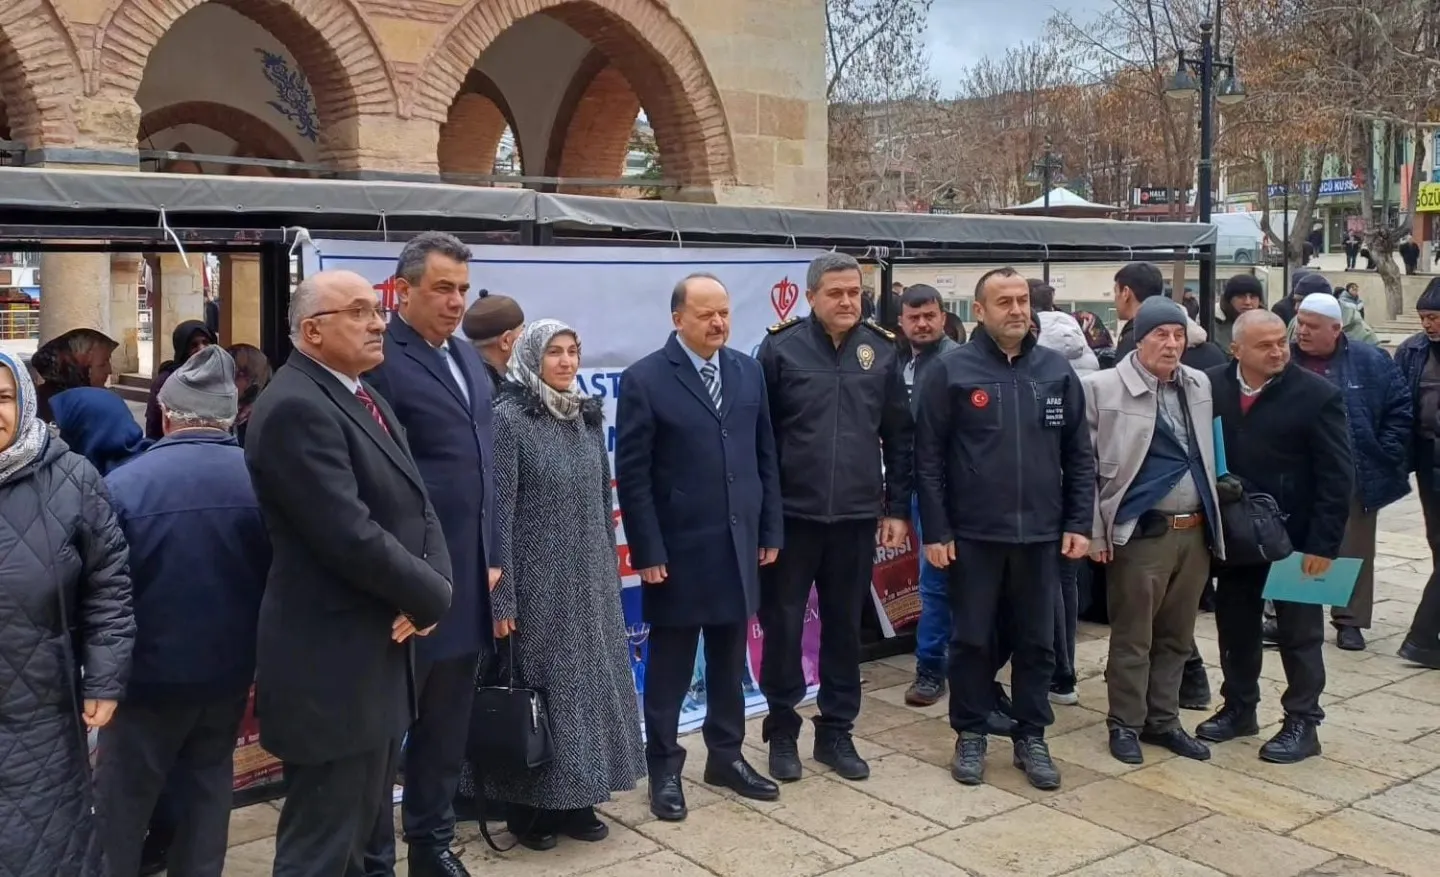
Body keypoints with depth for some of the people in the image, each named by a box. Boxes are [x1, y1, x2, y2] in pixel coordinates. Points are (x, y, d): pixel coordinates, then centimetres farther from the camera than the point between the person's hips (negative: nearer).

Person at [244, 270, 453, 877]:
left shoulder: (364, 397, 13)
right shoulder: (296, 408, -19)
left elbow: (415, 506, 11)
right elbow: (351, 535, -25)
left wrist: (434, 583, -8)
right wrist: (431, 597, -12)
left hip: (378, 650, 10)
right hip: (332, 663, -10)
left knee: (357, 828, 22)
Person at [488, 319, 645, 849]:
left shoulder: (588, 415, 7)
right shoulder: (508, 418, -11)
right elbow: (499, 512, -13)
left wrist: (610, 570, 13)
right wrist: (502, 598, -14)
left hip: (591, 581, 6)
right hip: (538, 581, -6)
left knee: (588, 681, 11)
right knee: (538, 687, 4)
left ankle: (576, 801, 25)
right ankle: (529, 808, 19)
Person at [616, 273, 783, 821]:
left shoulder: (748, 372, 7)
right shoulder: (645, 380, -9)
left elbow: (765, 456, 10)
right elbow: (632, 475, -10)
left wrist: (770, 530, 6)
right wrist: (647, 551, -13)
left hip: (739, 545, 5)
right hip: (678, 550, -5)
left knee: (729, 662, 15)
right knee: (670, 666, 8)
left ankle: (726, 757, 30)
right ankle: (664, 768, 21)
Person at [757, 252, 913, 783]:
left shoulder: (882, 351, 3)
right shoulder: (781, 348, -5)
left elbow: (900, 436, 7)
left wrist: (896, 508, 5)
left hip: (857, 515, 2)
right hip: (792, 514, -2)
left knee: (844, 626, 12)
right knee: (782, 624, 6)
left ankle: (836, 731, 26)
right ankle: (782, 730, 23)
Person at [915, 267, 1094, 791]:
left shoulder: (1057, 371, 4)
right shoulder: (952, 372, -5)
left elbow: (1079, 455, 8)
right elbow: (928, 458, -4)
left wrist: (1079, 522, 2)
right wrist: (934, 531, -8)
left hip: (1041, 533, 3)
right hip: (973, 534, -2)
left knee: (1037, 641, 11)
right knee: (972, 640, 8)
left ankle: (1031, 737, 25)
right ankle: (970, 735, 24)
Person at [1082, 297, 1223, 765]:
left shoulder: (1200, 385, 9)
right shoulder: (1105, 387, -8)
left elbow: (1208, 454, 18)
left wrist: (1214, 520, 15)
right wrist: (1095, 532, -8)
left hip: (1196, 531, 5)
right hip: (1142, 532, -5)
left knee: (1176, 637, 14)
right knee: (1133, 637, 5)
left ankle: (1163, 719, 28)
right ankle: (1125, 724, 19)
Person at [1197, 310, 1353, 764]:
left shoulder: (1316, 393, -12)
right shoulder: (1212, 385, -4)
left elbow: (1336, 476, -11)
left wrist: (1323, 543, -15)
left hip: (1295, 537, -3)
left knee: (1299, 633, 9)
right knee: (1235, 625, 15)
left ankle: (1302, 723, 20)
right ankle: (1238, 708, 31)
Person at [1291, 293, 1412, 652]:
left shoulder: (1371, 361, -3)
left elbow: (1400, 409, 2)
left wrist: (1386, 455, -5)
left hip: (1355, 477, 0)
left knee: (1353, 552, 8)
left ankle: (1350, 620, 20)